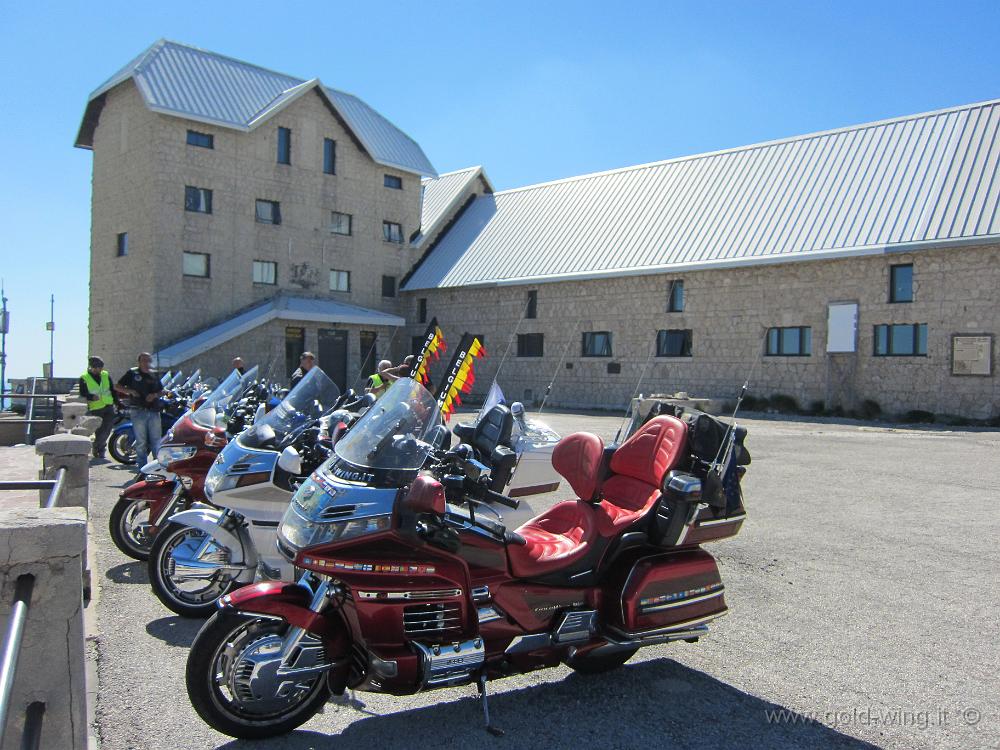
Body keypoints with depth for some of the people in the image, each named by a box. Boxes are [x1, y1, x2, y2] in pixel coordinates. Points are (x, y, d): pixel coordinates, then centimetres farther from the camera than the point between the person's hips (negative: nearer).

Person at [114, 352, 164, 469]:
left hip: (154, 412, 3)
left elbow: (161, 391, 19)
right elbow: (117, 386, 5)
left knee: (156, 440, 5)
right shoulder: (132, 373, 3)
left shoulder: (154, 375, 14)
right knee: (141, 442, 1)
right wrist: (131, 391, -11)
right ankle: (142, 466, 7)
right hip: (139, 412, -3)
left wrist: (155, 395, -3)